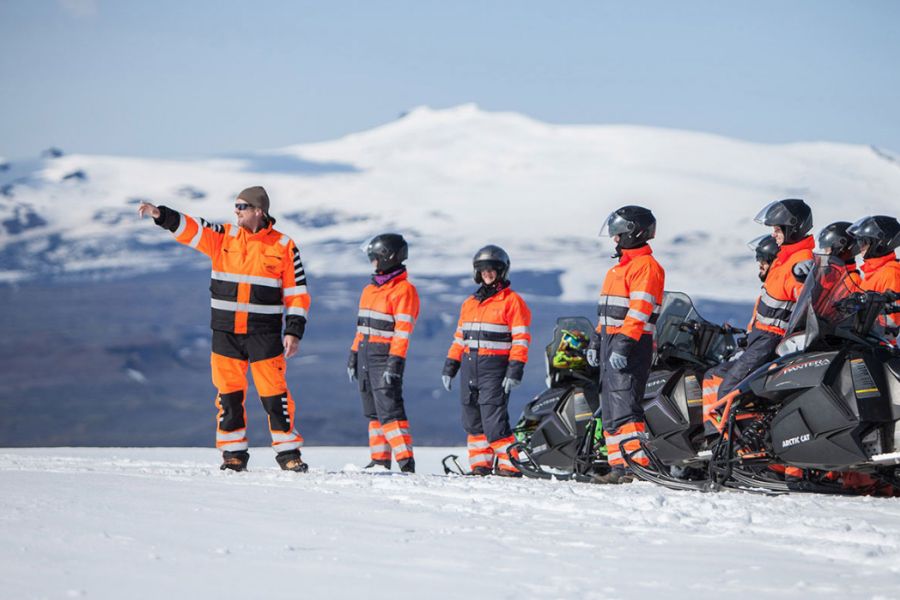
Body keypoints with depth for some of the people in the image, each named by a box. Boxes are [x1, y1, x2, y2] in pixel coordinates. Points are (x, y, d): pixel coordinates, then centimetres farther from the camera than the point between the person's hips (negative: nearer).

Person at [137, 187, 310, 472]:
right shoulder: (223, 238, 7)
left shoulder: (283, 246, -1)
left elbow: (297, 292, 0)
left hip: (264, 333, -3)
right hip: (226, 332, 3)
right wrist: (160, 214, -19)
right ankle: (233, 453, 13)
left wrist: (294, 331, -7)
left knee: (274, 394, -3)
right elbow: (189, 228, -2)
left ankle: (288, 453, 5)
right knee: (229, 394, 4)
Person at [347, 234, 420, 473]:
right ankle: (380, 460, 12)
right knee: (372, 410, 9)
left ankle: (406, 461, -17)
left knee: (389, 408, -15)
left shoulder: (403, 290, -9)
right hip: (366, 354, 9)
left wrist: (395, 362, -21)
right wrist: (354, 355, 18)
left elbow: (403, 330, -15)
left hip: (385, 356, -9)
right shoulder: (370, 289, 18)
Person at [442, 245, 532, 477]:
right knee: (472, 420, 7)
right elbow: (459, 337, 23)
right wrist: (449, 367, 17)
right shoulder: (470, 303, 18)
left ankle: (510, 465, -10)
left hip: (495, 368, -7)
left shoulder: (512, 301, -3)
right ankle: (481, 464, 13)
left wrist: (514, 371, -16)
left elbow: (521, 339, -8)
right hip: (470, 367, 7)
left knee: (493, 420, -14)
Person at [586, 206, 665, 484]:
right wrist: (596, 342, 22)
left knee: (624, 404, -18)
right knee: (609, 408, 8)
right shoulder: (620, 267, 22)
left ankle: (639, 463, -22)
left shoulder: (646, 266, -10)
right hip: (611, 342, 10)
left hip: (632, 346, -10)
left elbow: (639, 310, -20)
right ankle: (619, 467, 8)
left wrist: (624, 345, -27)